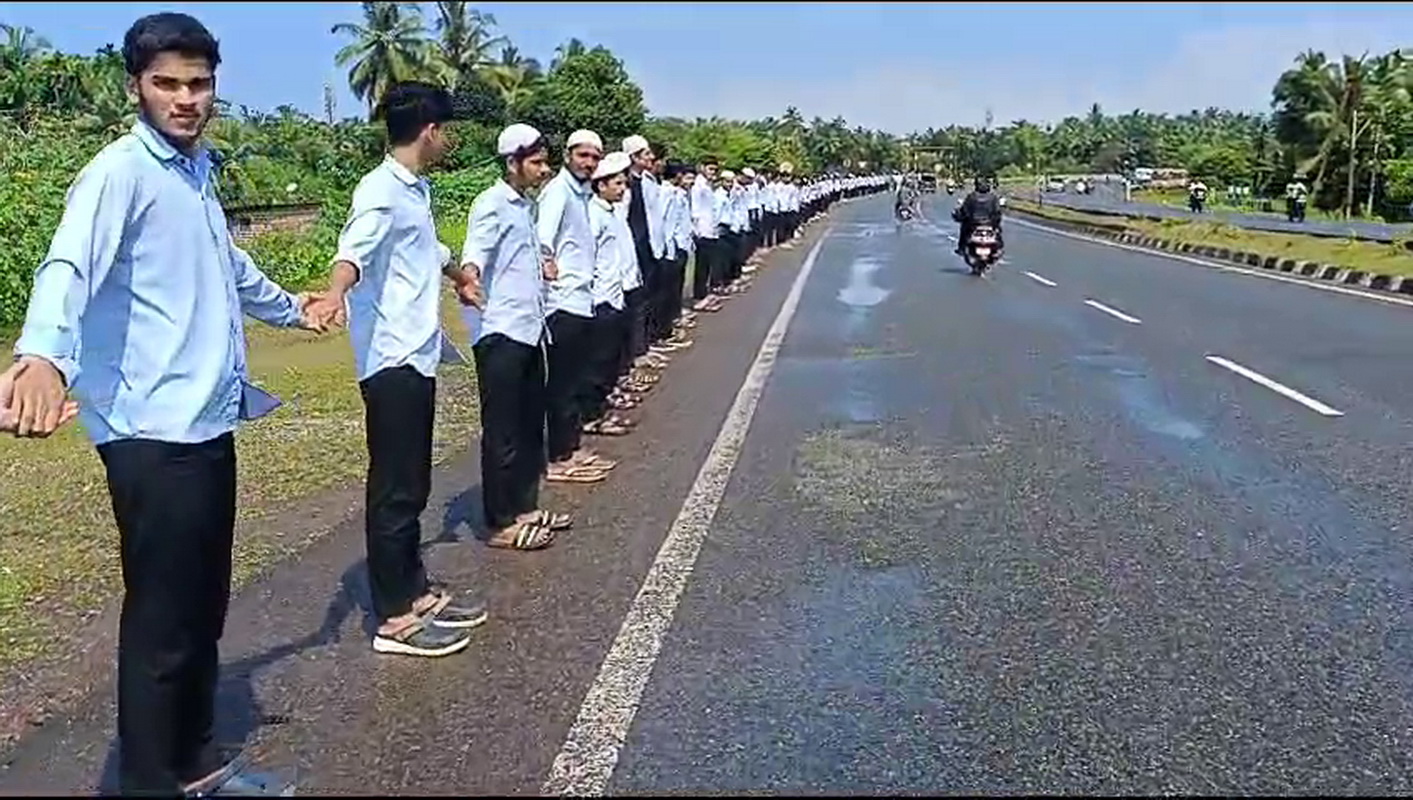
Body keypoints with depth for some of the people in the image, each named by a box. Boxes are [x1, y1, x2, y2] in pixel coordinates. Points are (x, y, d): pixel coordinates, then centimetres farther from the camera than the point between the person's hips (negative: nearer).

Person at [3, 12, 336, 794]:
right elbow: (71, 263, -29)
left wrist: (290, 307, 50)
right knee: (162, 623, 0)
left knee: (204, 607, 17)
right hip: (153, 435, -9)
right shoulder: (120, 171, -11)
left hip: (207, 424, 9)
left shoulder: (197, 170, 15)